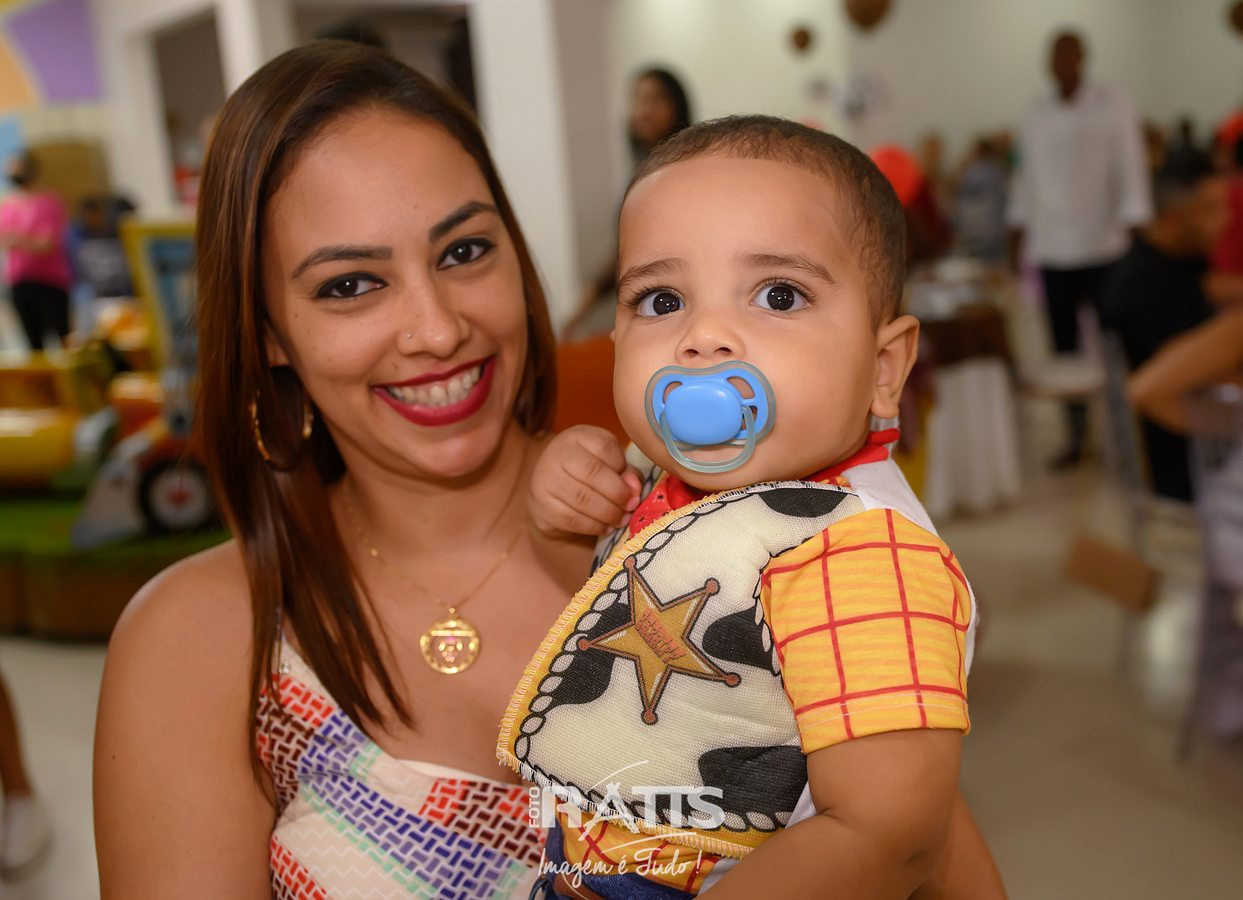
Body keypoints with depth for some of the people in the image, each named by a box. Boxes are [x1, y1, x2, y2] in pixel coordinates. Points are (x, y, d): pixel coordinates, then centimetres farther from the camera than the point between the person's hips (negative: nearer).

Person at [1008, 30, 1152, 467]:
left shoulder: (1113, 108, -1)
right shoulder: (1037, 115, 11)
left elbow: (1131, 172, -4)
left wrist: (1135, 233, -11)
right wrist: (1016, 241, 13)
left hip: (1102, 249, -4)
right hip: (1051, 250, 4)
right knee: (1064, 345, 8)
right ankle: (1076, 434, 19)